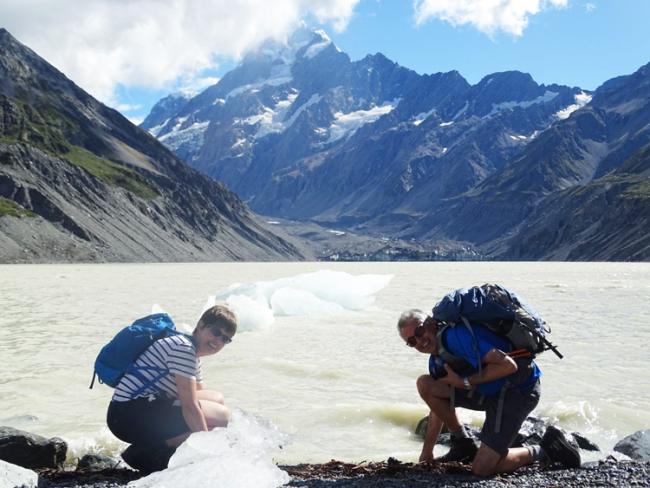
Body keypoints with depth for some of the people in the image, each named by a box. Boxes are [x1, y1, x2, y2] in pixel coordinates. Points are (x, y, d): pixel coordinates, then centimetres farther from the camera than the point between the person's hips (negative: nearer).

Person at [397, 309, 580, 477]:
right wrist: (426, 452, 17)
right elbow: (438, 404, 17)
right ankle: (462, 444, 8)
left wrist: (465, 382, -21)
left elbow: (508, 365, -29)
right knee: (424, 384, -3)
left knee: (482, 468, -11)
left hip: (517, 391, -9)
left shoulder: (455, 335, -23)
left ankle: (544, 450, 8)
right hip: (488, 391, 9)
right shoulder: (436, 359, 7)